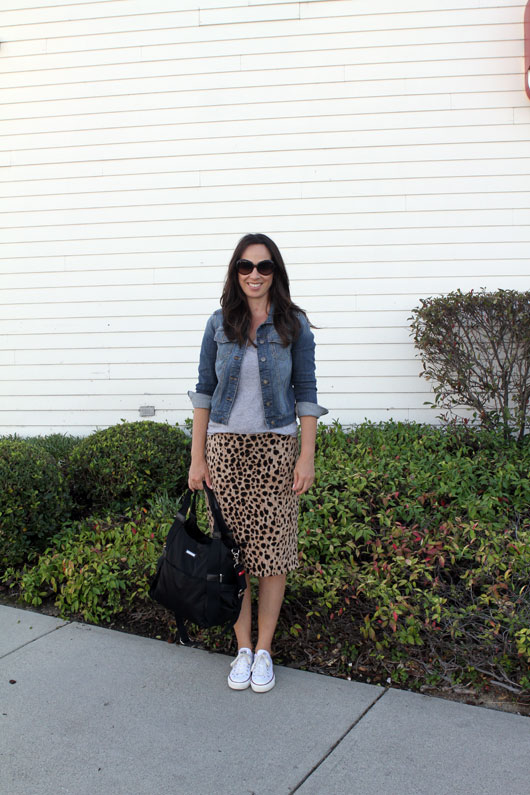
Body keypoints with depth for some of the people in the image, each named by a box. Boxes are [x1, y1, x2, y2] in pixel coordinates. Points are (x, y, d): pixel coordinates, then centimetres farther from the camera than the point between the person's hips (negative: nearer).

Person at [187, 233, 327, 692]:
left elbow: (306, 394, 1)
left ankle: (264, 650, 20)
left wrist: (307, 457, -4)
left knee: (272, 549, 3)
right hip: (226, 446, 1)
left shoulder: (294, 325, 0)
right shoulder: (220, 325, 3)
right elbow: (204, 392, 6)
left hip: (276, 447, -1)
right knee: (231, 548, 5)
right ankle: (243, 648, 22)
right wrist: (197, 458, 2)